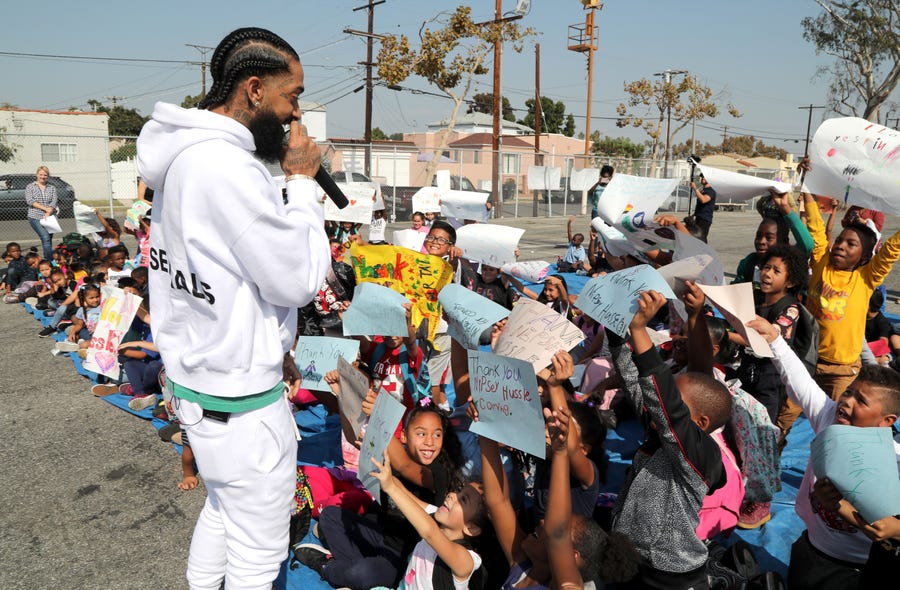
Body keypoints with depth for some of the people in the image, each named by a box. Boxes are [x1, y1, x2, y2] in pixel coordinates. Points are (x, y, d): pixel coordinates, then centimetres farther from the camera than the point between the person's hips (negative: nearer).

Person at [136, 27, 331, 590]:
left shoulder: (186, 156, 7)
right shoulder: (229, 169, -26)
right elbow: (300, 280, -20)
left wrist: (269, 347, 17)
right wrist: (302, 181, -11)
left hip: (197, 378, 10)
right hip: (240, 402, -10)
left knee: (222, 511, 30)